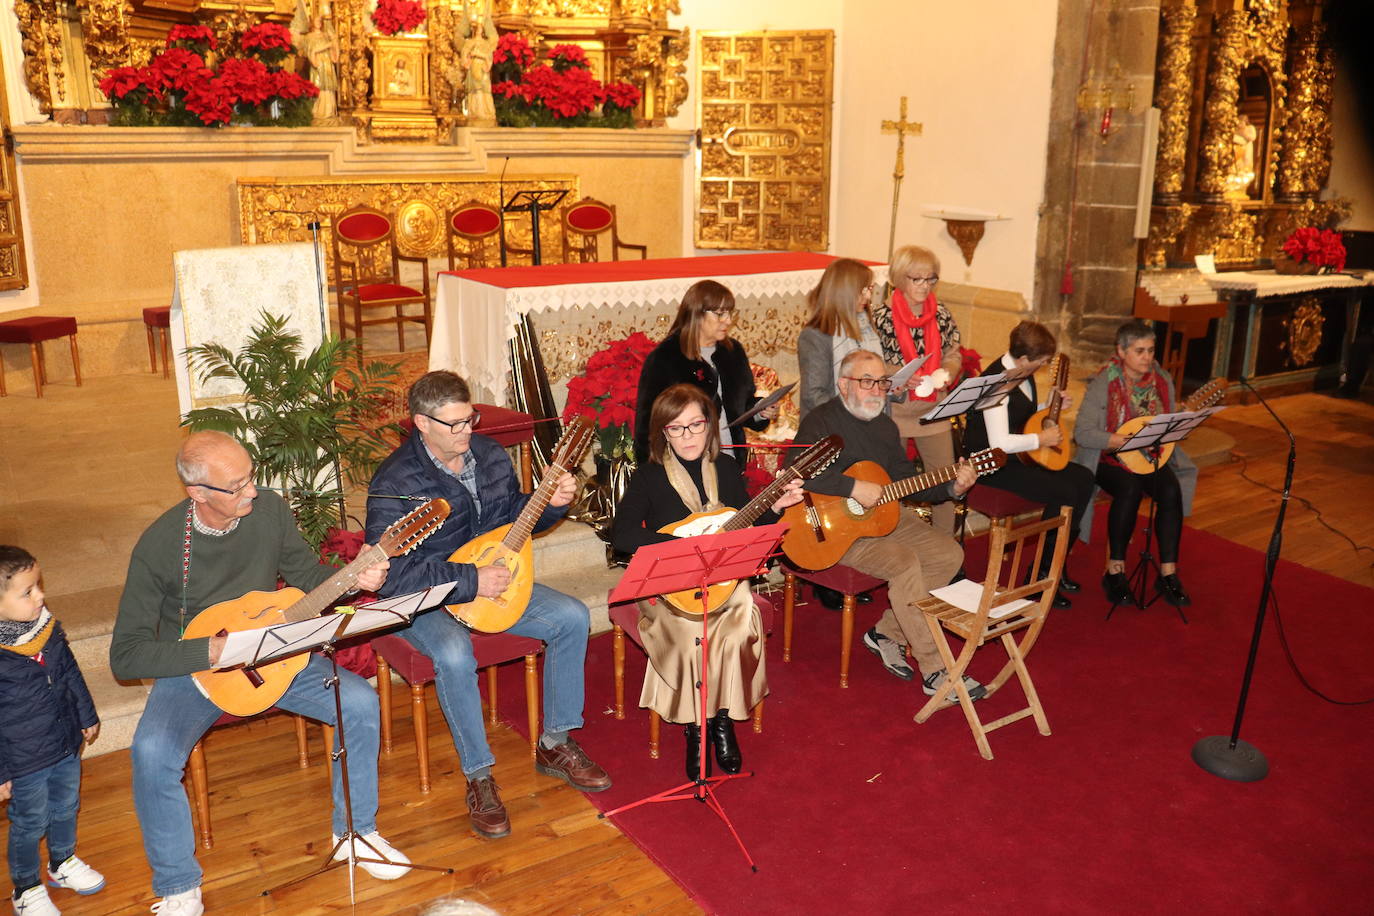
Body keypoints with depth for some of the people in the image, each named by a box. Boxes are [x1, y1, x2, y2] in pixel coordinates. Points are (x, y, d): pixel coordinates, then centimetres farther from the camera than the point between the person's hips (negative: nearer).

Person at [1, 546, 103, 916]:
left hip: (67, 746, 6)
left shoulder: (47, 627, -8)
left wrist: (87, 716, 18)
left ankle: (63, 862, 51)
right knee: (30, 823, 14)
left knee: (66, 806, 25)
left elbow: (70, 673, 9)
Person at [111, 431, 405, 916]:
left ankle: (355, 831, 7)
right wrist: (211, 650, -30)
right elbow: (125, 656, -18)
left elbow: (308, 576, 7)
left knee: (361, 703, -16)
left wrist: (353, 578, -15)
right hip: (193, 666, -3)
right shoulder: (159, 545, -21)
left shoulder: (270, 509, -10)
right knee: (152, 750, -31)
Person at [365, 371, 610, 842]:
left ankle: (555, 745, 4)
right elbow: (390, 574, -25)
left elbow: (511, 514, 16)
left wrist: (551, 502, -5)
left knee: (573, 616, -9)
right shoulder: (395, 483, -20)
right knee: (454, 653, -36)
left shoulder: (488, 454, 0)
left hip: (488, 581, 6)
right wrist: (470, 581, -28)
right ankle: (479, 777, -15)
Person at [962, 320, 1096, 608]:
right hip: (992, 465, -10)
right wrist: (1041, 439, -18)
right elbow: (1000, 443, -30)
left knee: (1084, 479, -2)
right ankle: (1041, 576, -5)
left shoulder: (1023, 373, 7)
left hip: (1022, 456, 10)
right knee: (1064, 492, -20)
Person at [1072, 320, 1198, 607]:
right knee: (1130, 489, -34)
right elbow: (1082, 433, -19)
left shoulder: (1162, 380, 5)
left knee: (1171, 489, -26)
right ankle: (1115, 571, -21)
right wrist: (1128, 439, -26)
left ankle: (1168, 573, -19)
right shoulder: (1104, 383, -11)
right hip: (1108, 458, -4)